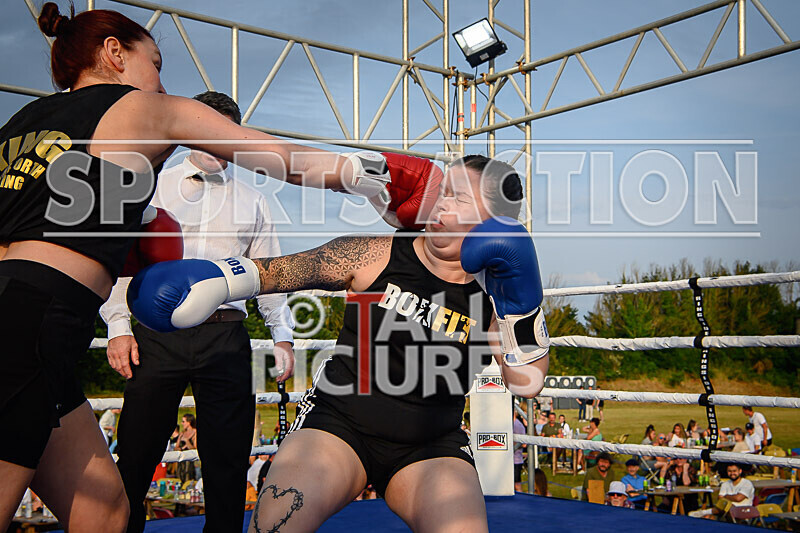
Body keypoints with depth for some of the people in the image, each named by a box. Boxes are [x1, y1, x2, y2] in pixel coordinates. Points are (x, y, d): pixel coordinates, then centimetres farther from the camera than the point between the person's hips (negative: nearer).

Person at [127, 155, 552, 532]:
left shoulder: (493, 289, -1)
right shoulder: (376, 256, -5)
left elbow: (528, 383, -9)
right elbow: (278, 270, -6)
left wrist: (519, 297, -22)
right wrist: (214, 278, -25)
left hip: (429, 448, 1)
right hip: (338, 421, -1)